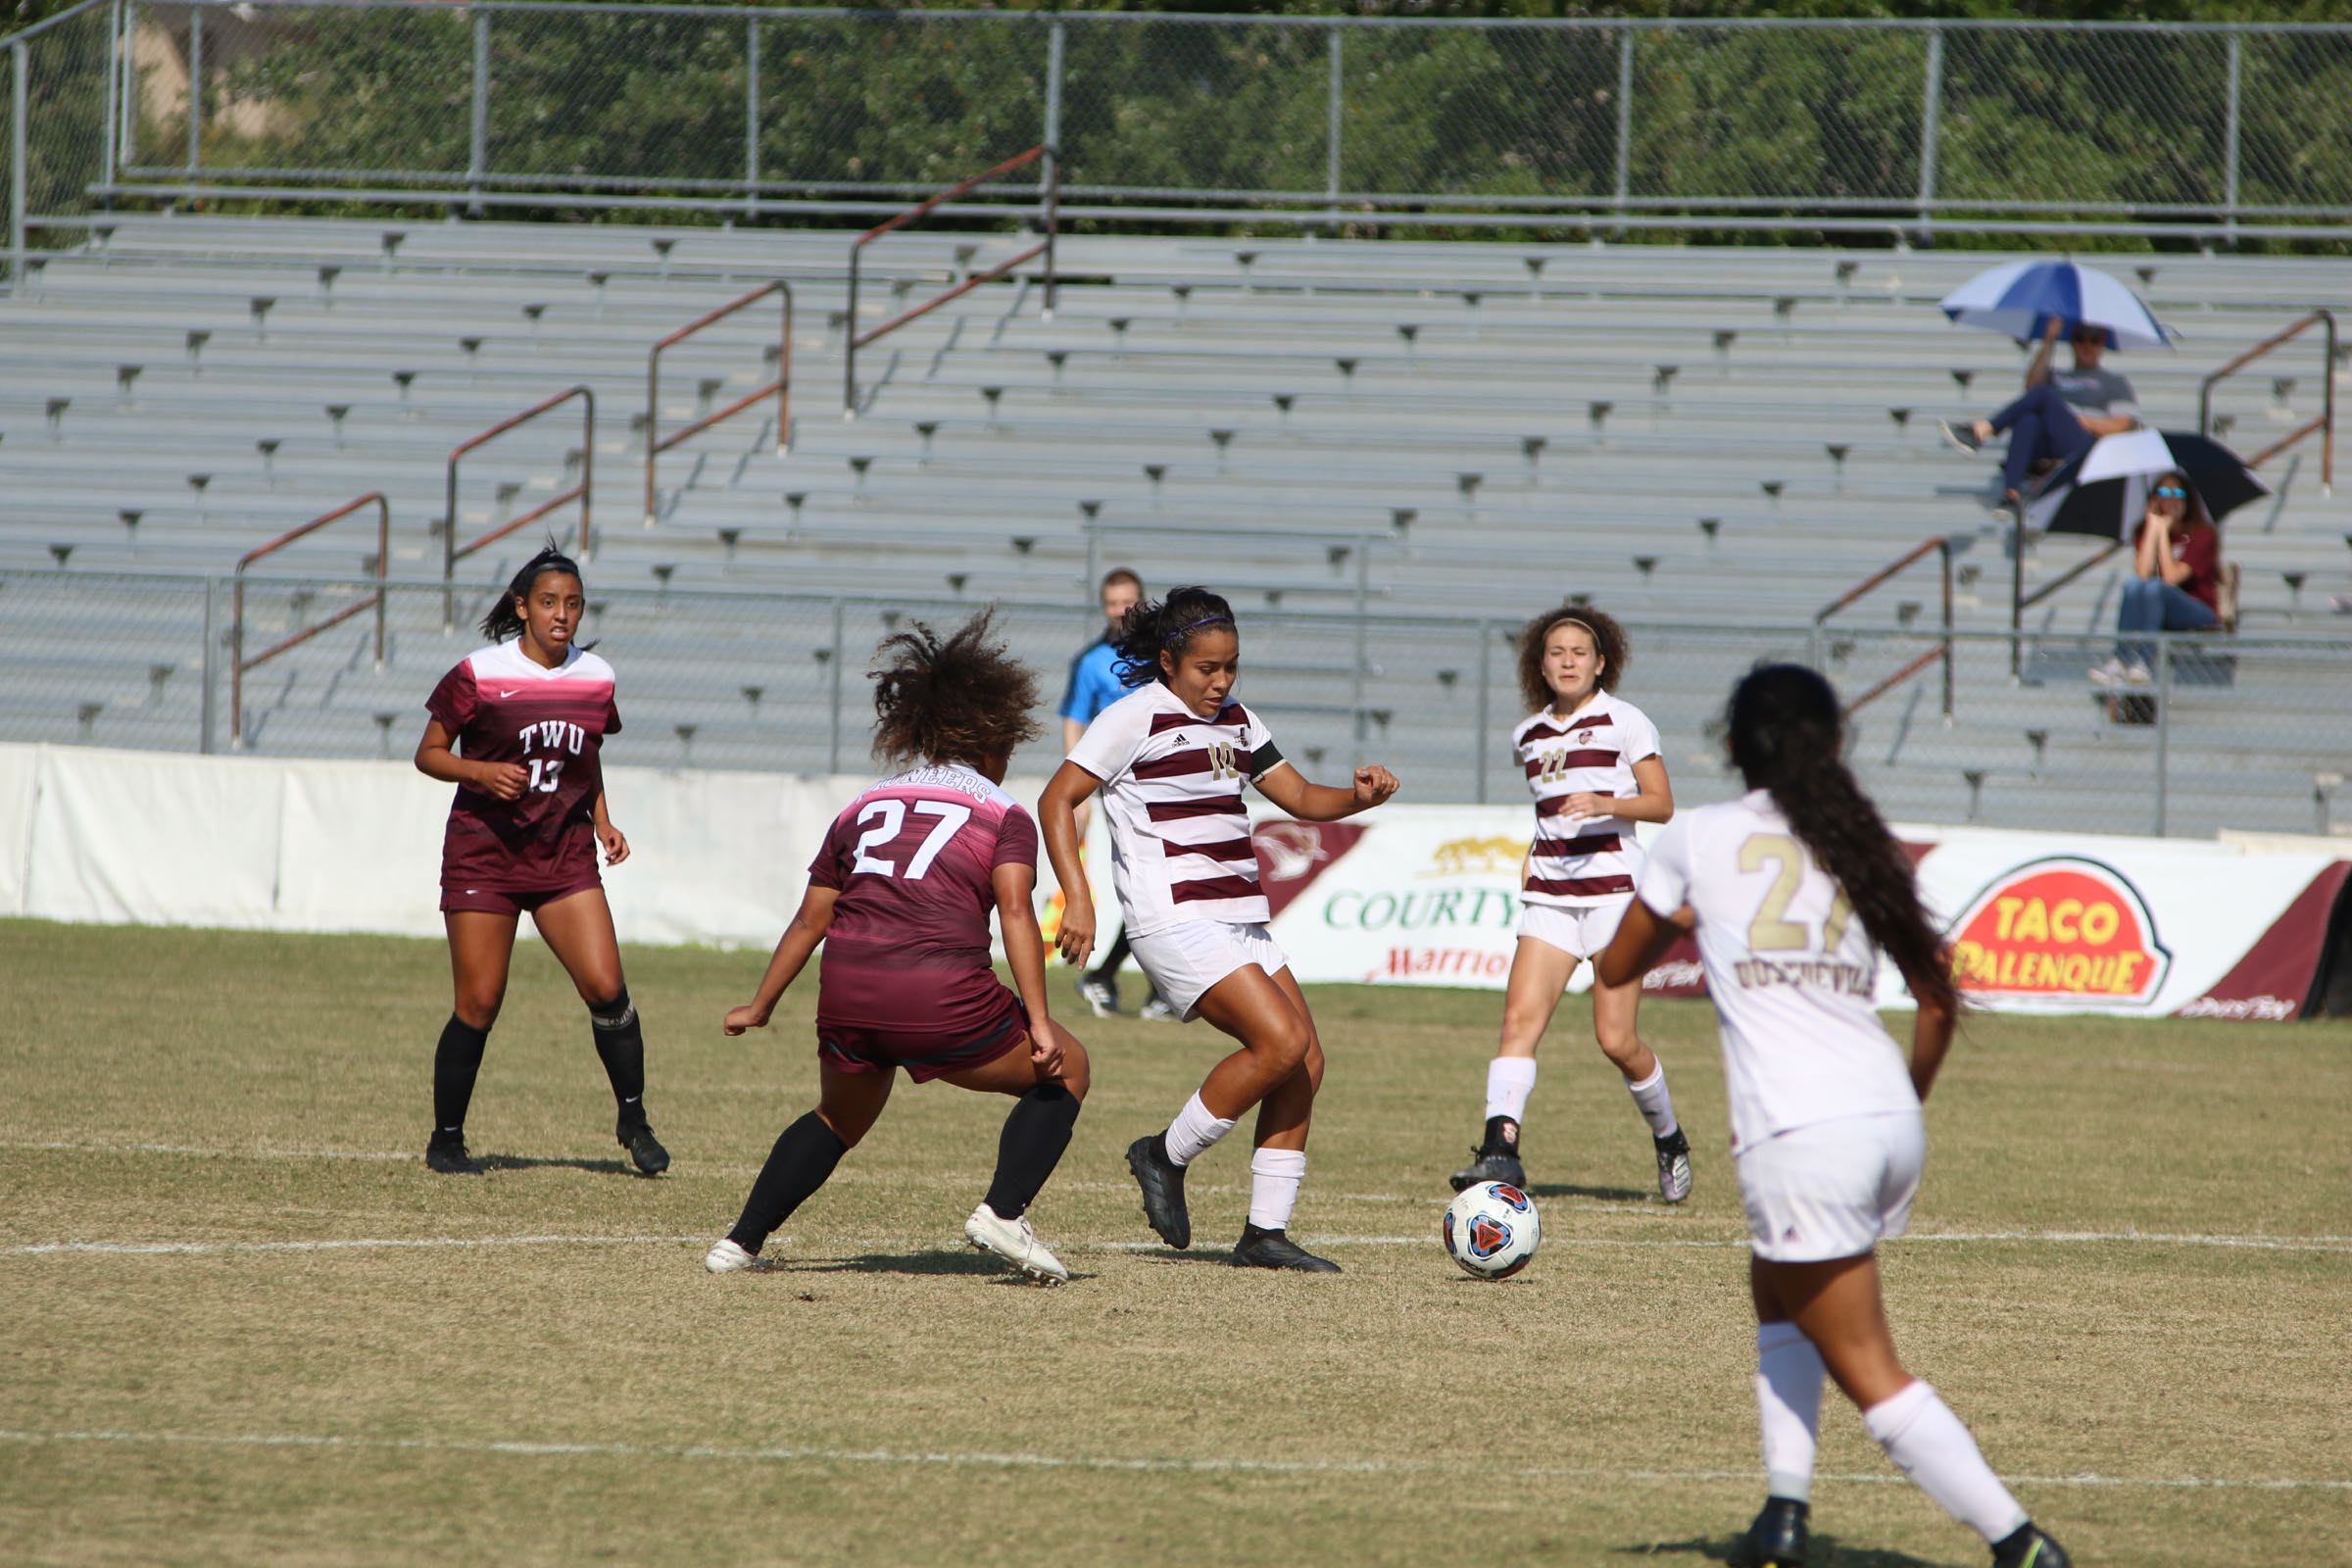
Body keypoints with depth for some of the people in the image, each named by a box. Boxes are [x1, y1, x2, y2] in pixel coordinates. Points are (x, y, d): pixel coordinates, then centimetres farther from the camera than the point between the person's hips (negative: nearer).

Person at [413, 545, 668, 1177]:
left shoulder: (595, 677, 6)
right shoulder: (479, 675, -7)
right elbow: (429, 754, -1)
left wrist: (603, 822, 6)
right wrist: (481, 772, -19)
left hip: (565, 857, 3)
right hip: (484, 855, -3)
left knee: (606, 986, -10)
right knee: (479, 1005, -4)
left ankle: (634, 1120, 6)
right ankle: (446, 1140, 11)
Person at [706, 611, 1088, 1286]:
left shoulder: (865, 807, 22)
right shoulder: (1004, 815, 10)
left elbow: (811, 918, 23)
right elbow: (1015, 911, -5)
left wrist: (759, 1007, 32)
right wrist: (1038, 1024, -9)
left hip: (846, 996, 4)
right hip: (942, 998, -4)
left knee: (840, 1117, 32)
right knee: (1064, 1071, 17)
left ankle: (741, 1242, 23)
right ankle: (1003, 1211, 0)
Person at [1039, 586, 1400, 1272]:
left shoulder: (1237, 723, 16)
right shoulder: (1137, 718, -6)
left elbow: (1300, 797, 21)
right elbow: (1057, 800, -8)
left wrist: (1360, 796, -1)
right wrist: (1077, 899, -18)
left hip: (1240, 919, 8)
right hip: (1174, 918, -8)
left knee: (1305, 1062, -1)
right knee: (1281, 1041, -20)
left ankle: (1266, 1233, 4)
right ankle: (1166, 1156, -3)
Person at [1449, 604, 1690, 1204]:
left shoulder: (1623, 722, -2)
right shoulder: (1528, 735, 14)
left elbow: (1662, 805, -4)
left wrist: (1605, 804, -20)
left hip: (1615, 886, -5)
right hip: (1549, 893, 5)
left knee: (1616, 1040, -5)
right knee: (1520, 1016, -15)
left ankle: (1669, 1139, 20)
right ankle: (1500, 1149, -24)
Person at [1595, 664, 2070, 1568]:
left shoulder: (1697, 837, 4)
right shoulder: (1861, 848, 14)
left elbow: (1617, 970, 17)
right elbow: (1939, 999, 16)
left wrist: (1680, 926, 37)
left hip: (1800, 1138, -6)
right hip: (1892, 1122, 6)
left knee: (1869, 1374, -2)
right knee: (1776, 1293, 29)